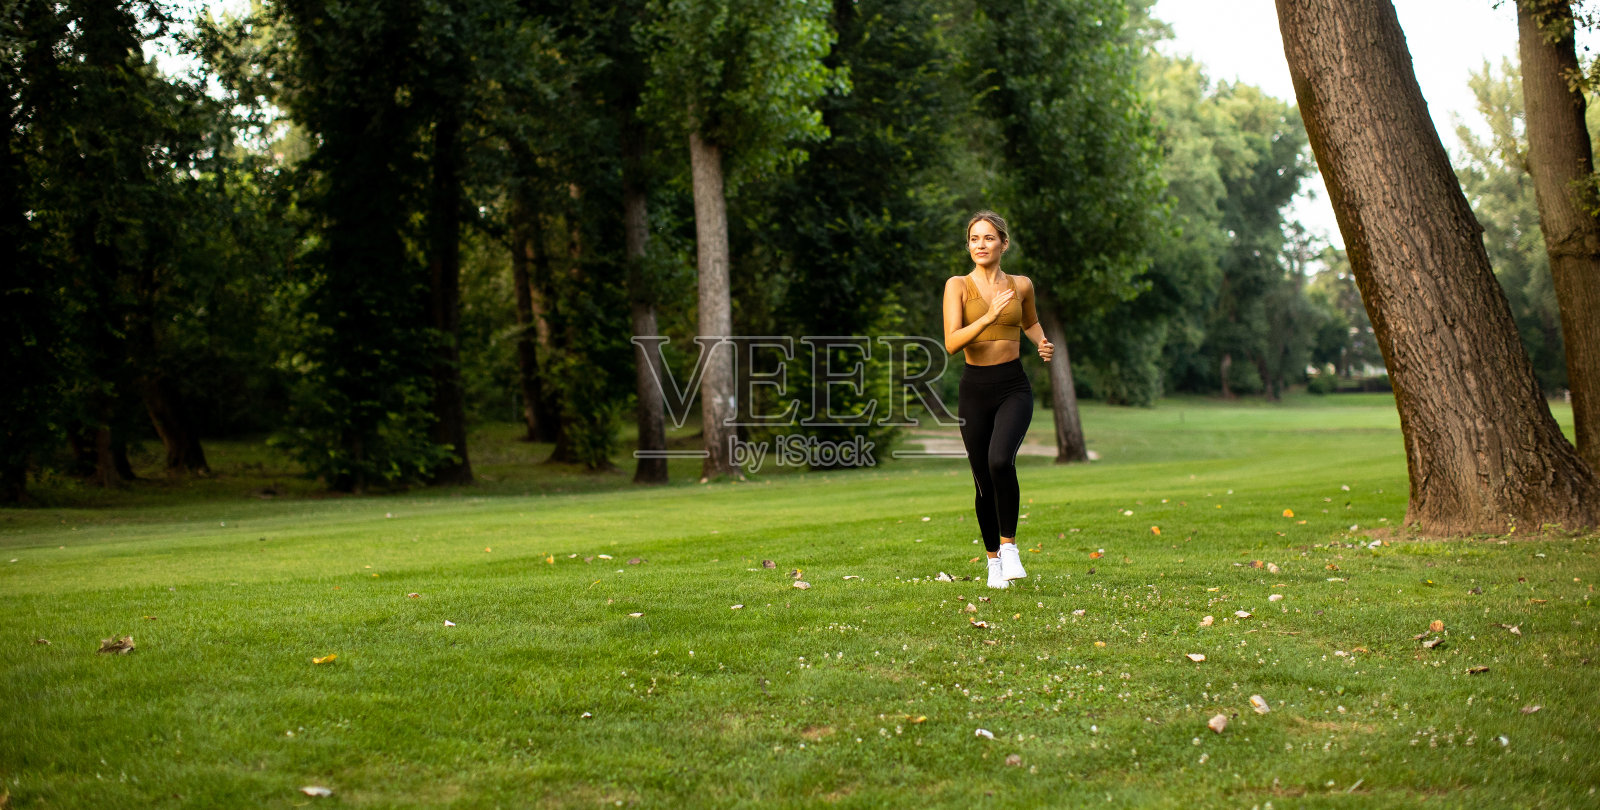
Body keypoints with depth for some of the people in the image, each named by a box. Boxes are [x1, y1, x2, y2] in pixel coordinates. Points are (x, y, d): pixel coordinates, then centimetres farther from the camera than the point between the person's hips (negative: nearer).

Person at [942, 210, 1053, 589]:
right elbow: (951, 343, -14)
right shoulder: (957, 285, -2)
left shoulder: (1021, 285, 6)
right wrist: (988, 317, -26)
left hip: (1014, 387, 0)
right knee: (984, 483, 5)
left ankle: (1009, 546, -11)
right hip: (975, 389, 0)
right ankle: (993, 560, 25)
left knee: (1000, 461, -26)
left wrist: (1043, 343, 6)